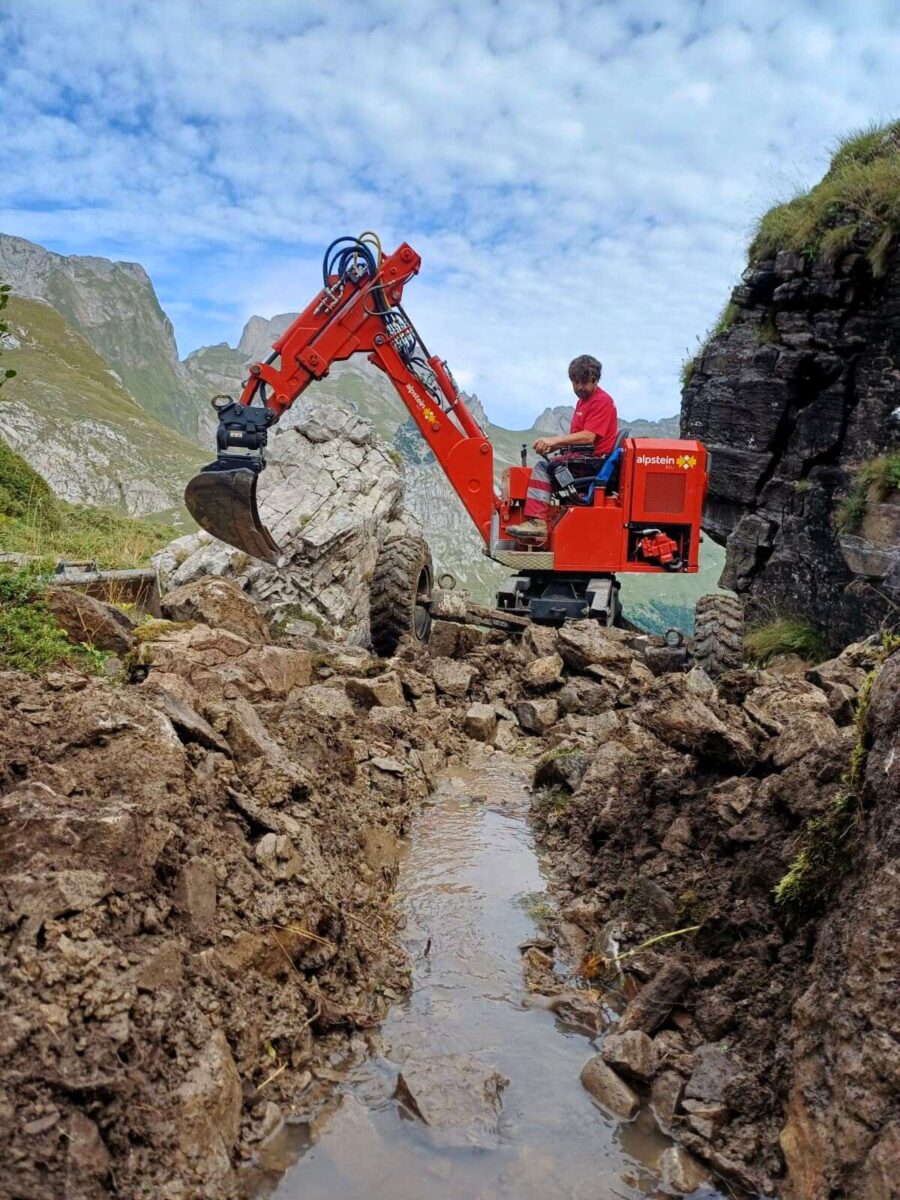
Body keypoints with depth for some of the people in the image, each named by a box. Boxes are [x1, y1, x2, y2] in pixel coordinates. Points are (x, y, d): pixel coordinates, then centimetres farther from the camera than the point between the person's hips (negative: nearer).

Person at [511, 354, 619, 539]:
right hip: (582, 457, 11)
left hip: (594, 460, -11)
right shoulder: (584, 400, 23)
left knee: (543, 466, -20)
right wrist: (551, 445, 4)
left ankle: (537, 521, -29)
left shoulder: (602, 401, -9)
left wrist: (555, 440, -27)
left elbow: (588, 436, -21)